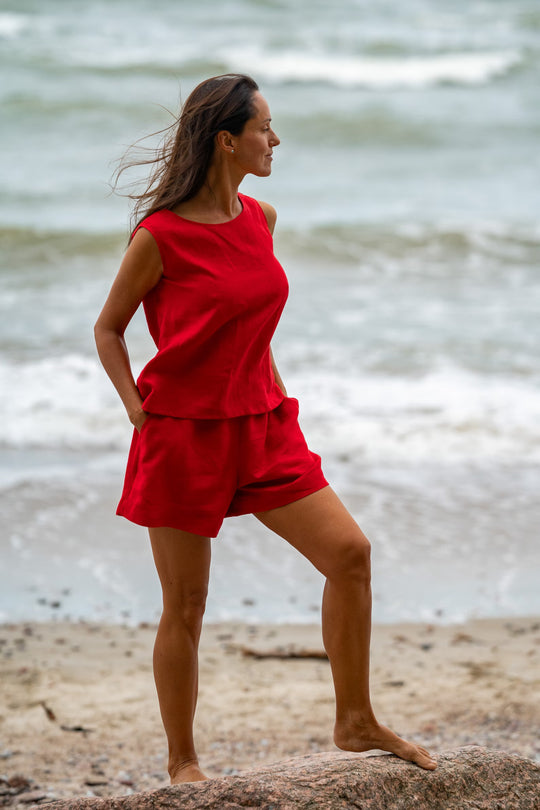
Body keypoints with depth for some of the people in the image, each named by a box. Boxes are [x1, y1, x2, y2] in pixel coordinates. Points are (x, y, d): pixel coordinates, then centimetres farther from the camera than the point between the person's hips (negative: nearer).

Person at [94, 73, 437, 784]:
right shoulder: (160, 235, -13)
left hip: (261, 427, 6)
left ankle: (355, 721, 8)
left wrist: (270, 394, 15)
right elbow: (109, 329, -1)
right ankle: (182, 762, 17)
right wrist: (138, 409, -9)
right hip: (183, 433, -6)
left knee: (349, 551, -5)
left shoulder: (261, 219, 6)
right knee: (185, 607, 2)